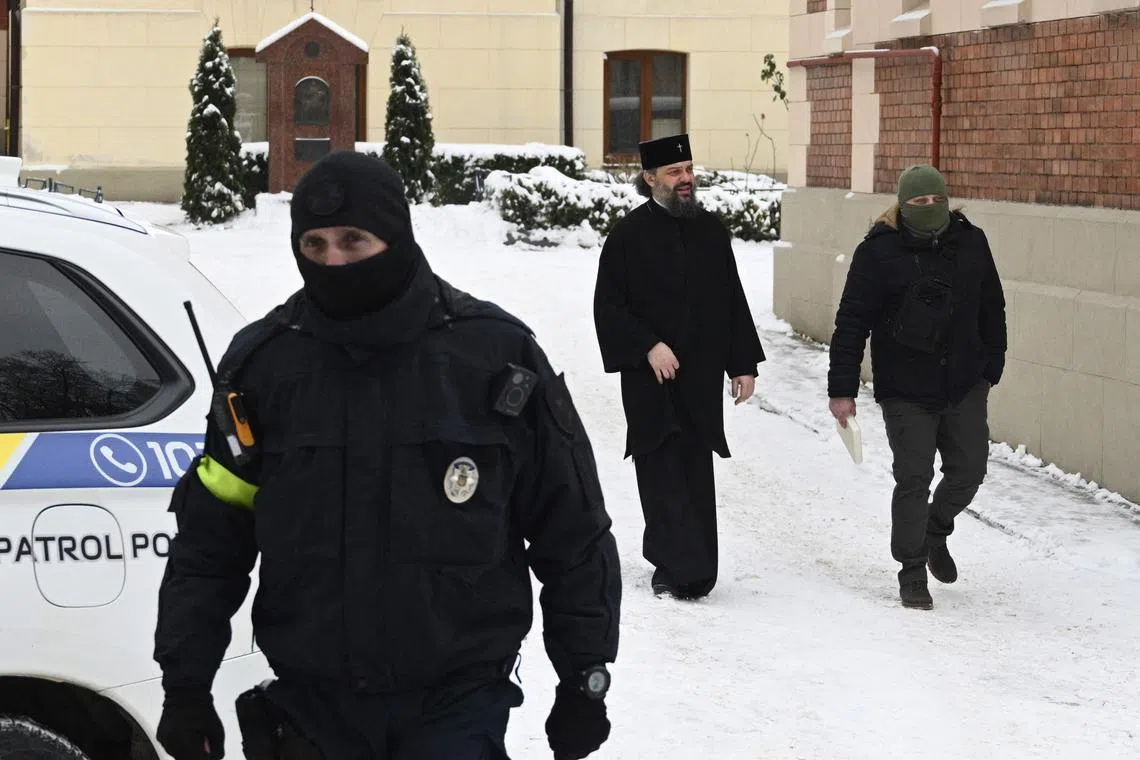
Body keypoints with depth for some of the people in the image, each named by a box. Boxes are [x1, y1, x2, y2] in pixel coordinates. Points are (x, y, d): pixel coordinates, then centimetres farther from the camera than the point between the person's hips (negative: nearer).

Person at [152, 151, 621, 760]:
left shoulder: (496, 354, -4)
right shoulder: (264, 362, 2)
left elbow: (574, 533, 3)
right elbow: (208, 543, 6)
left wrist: (585, 679, 4)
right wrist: (184, 682, 3)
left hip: (457, 708, -2)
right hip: (311, 710, 3)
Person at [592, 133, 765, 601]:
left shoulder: (711, 231, 10)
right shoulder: (629, 235, -3)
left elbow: (734, 303, 15)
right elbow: (608, 307, -5)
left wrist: (743, 364, 9)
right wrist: (648, 346, -16)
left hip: (702, 380, 4)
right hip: (650, 381, -4)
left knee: (695, 473, 6)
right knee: (663, 472, -10)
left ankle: (673, 567, 14)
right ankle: (688, 569, -13)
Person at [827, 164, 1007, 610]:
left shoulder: (970, 243, 2)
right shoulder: (878, 252, -10)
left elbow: (992, 310, 14)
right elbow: (851, 323, -8)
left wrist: (991, 369, 16)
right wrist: (841, 389, -9)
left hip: (965, 387, 4)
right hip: (905, 391, -4)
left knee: (969, 469, 5)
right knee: (914, 478, -3)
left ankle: (936, 530, 36)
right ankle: (912, 572, 11)